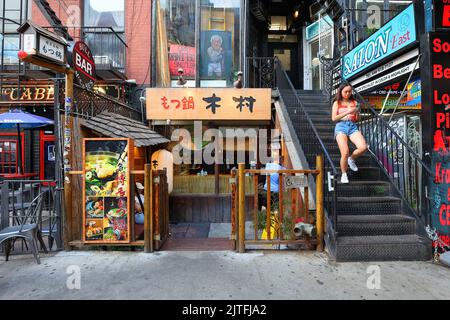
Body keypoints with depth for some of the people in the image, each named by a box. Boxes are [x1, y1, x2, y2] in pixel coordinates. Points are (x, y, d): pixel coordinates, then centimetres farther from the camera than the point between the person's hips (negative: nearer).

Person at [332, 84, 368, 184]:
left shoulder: (354, 102, 17)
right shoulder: (337, 103, 10)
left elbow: (357, 119, 18)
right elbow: (333, 118, -1)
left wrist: (357, 112, -3)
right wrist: (347, 112, -10)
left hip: (353, 126, 3)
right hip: (341, 126, -3)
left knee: (363, 147, -21)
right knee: (345, 153, -17)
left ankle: (351, 159, 12)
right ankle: (344, 174, 6)